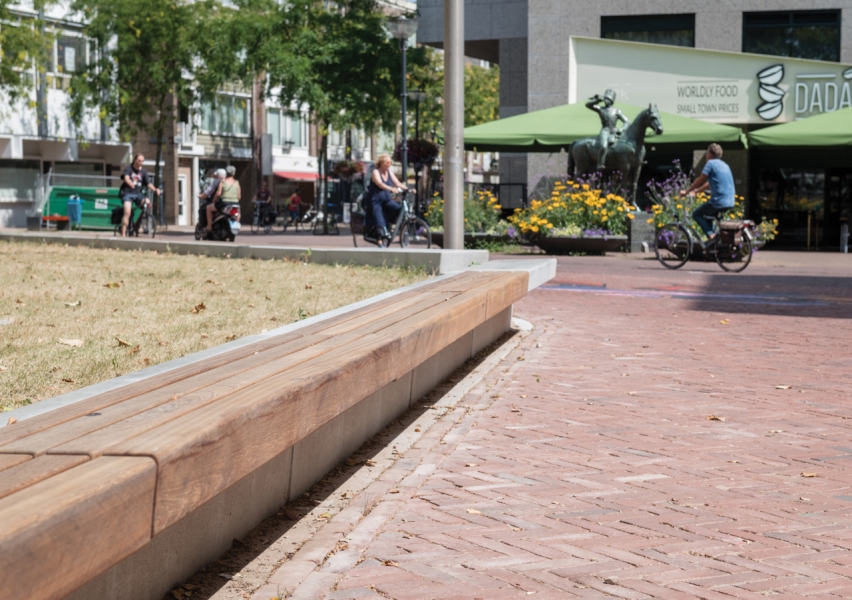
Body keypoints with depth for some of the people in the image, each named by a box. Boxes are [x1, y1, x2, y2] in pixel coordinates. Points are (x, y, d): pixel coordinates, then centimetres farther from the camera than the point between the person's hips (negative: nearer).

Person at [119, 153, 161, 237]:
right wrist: (131, 184, -41)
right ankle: (123, 234, -22)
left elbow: (148, 183, 3)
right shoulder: (129, 168, 1)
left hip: (137, 194, 3)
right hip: (127, 193, -3)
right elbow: (126, 178, -18)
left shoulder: (143, 172, 11)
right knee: (127, 212, -23)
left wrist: (155, 190, -19)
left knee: (148, 202, -27)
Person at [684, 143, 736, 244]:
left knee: (696, 214, 7)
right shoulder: (724, 165, 20)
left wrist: (687, 192, 7)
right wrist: (695, 191, 31)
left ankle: (711, 236, -8)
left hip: (719, 201, -9)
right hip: (730, 202, 9)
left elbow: (700, 181, -5)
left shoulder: (711, 163, -6)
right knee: (707, 214, 28)